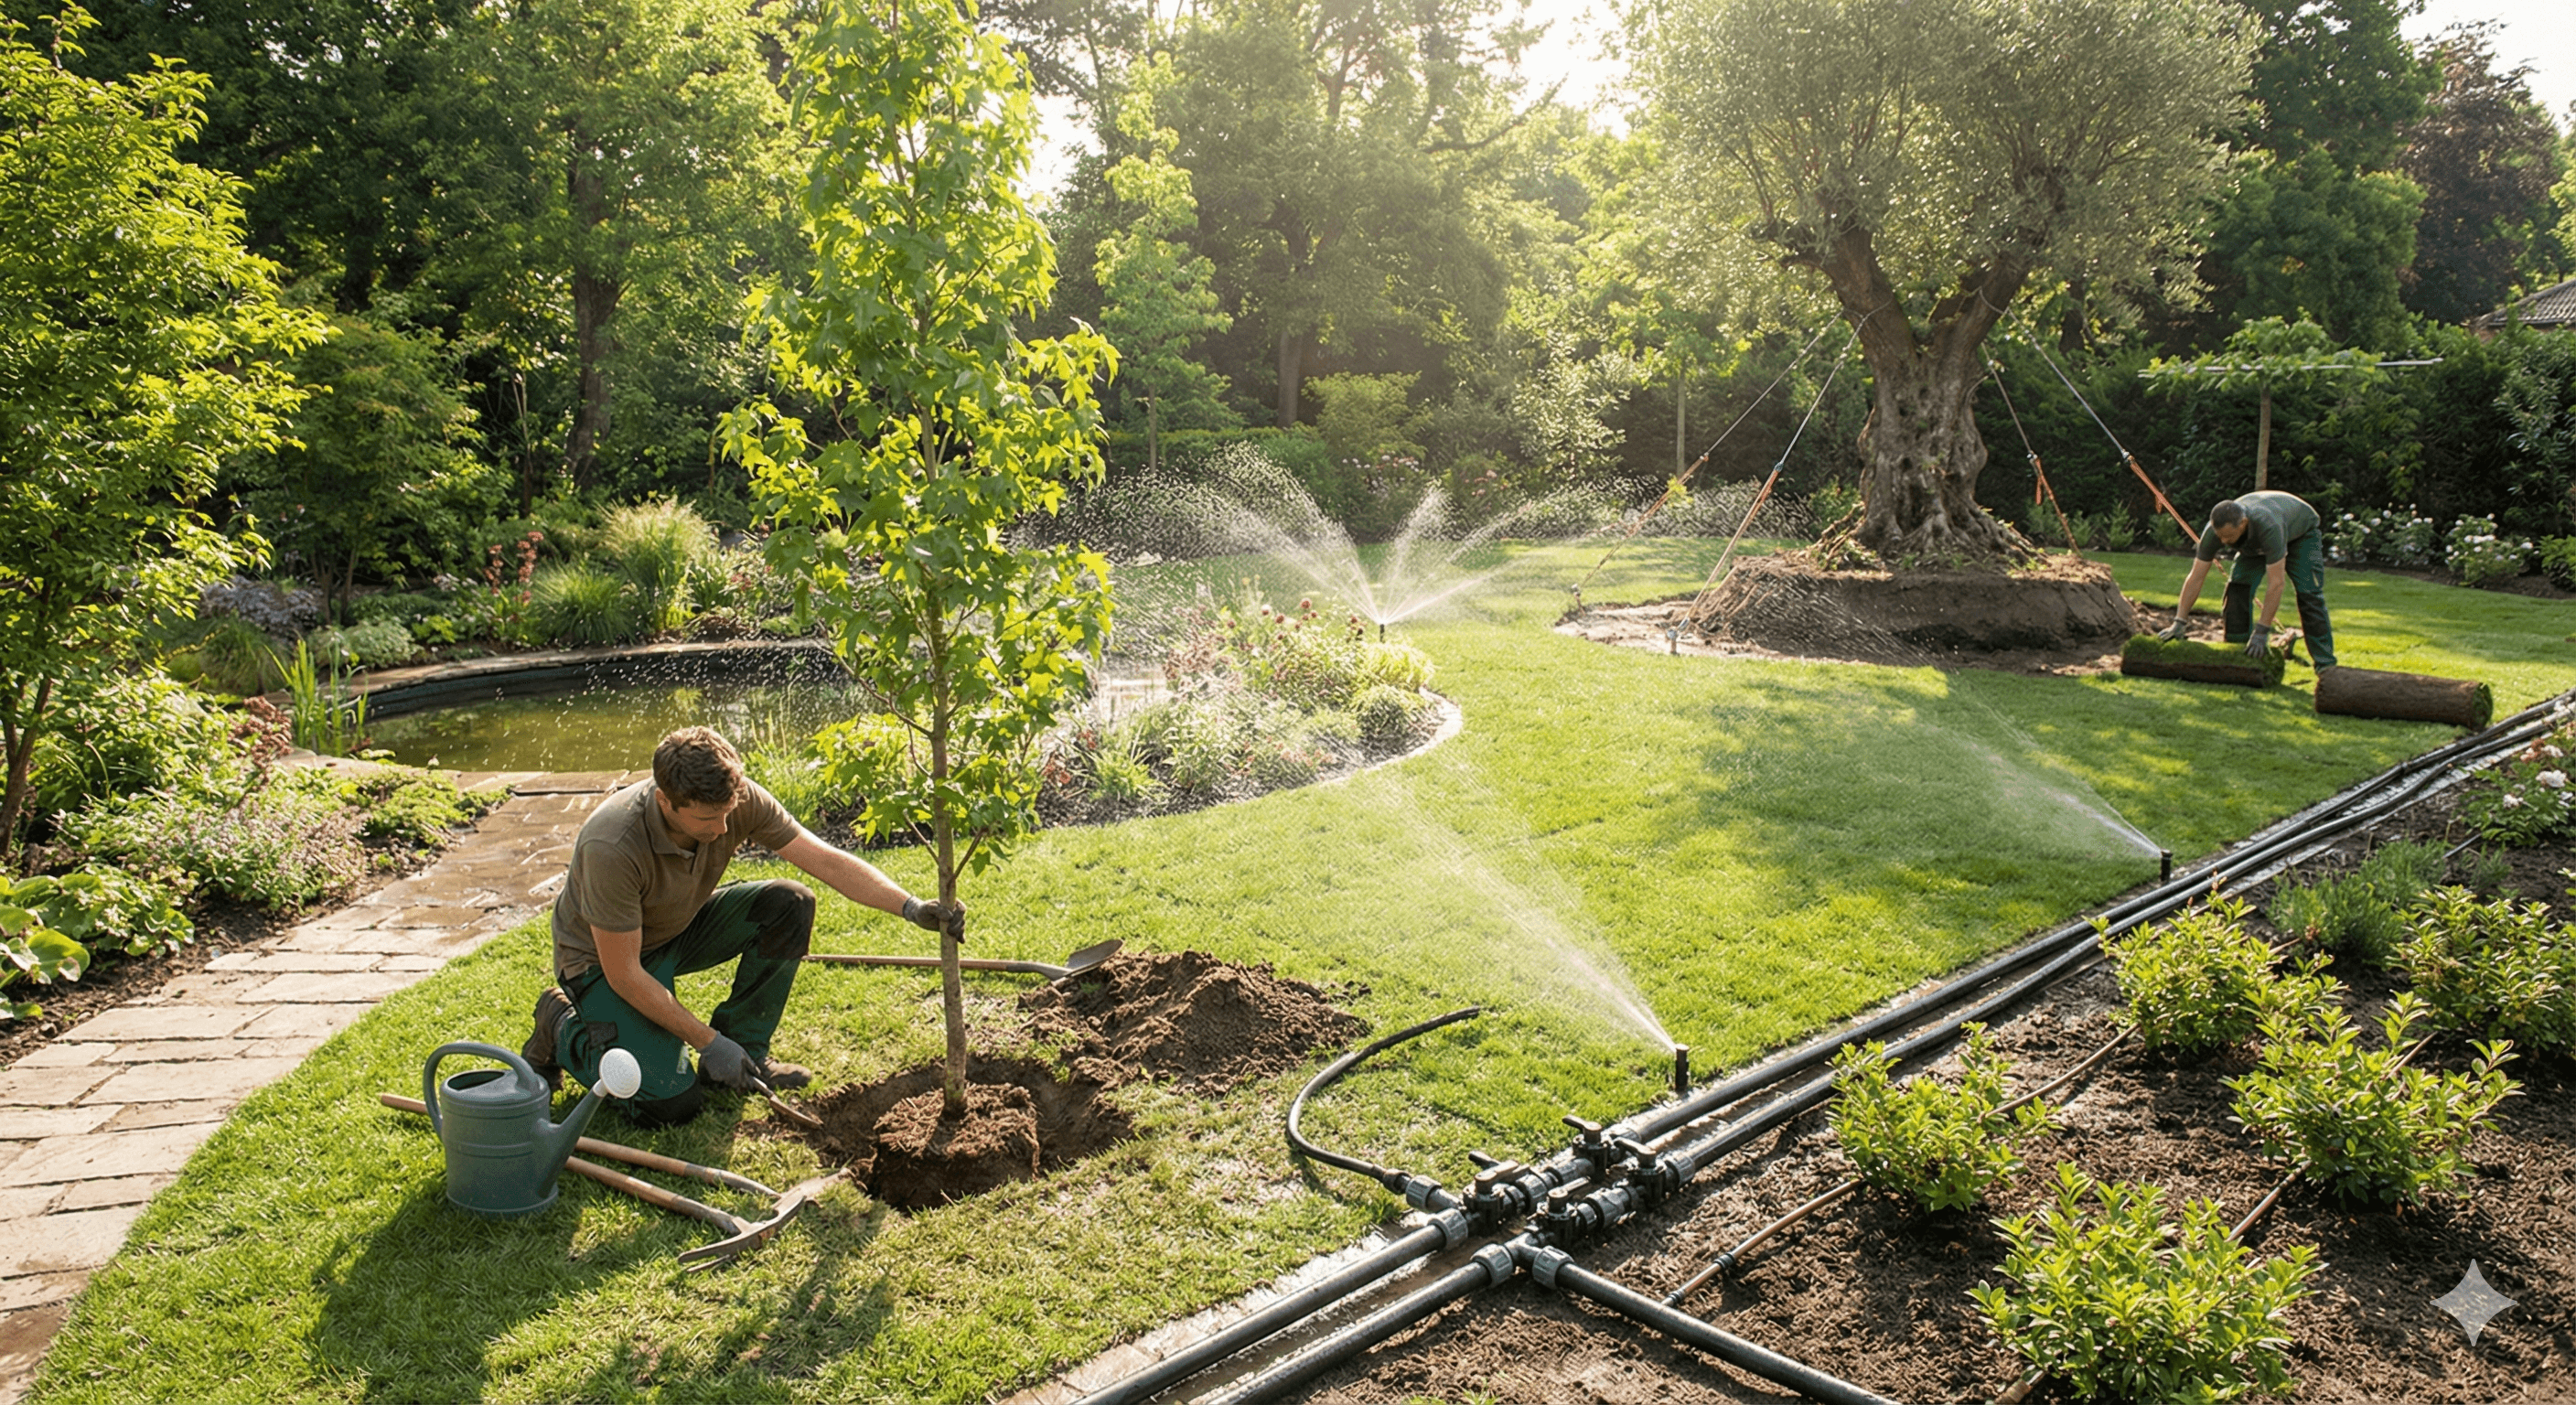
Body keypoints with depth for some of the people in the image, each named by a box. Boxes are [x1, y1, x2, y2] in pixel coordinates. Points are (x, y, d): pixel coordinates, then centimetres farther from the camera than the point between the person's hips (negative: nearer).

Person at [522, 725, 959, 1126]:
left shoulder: (739, 802, -23)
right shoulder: (612, 849, -37)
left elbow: (827, 861, -20)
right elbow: (623, 974, -28)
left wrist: (910, 906, -33)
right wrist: (707, 1042, -24)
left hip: (680, 928, 6)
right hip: (603, 957, -5)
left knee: (789, 904, -19)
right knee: (672, 1102, -19)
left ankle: (744, 1050, -3)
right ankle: (563, 1027, 8)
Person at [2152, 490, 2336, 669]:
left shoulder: (2268, 526, -48)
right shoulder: (2215, 530, -33)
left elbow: (2275, 583, -44)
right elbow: (2196, 577, -26)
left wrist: (2262, 631, -43)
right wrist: (2179, 622, -28)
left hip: (2301, 531, -4)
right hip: (2255, 543, 4)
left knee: (2308, 593, -17)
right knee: (2238, 585, -15)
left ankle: (2325, 664, -11)